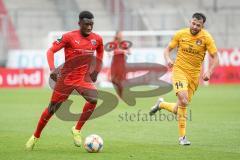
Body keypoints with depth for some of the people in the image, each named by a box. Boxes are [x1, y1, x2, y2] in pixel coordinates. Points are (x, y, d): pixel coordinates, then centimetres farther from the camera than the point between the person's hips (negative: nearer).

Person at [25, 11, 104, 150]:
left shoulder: (97, 39, -1)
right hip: (66, 78, -2)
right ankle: (36, 137, 24)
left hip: (84, 78, 2)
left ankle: (77, 130, -7)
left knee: (93, 99, -25)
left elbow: (100, 53, 22)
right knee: (53, 108, 4)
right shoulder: (69, 37, -12)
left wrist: (96, 71, 14)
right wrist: (52, 69, -26)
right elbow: (51, 51, -11)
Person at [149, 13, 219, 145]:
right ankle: (182, 136, -13)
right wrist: (168, 59, -16)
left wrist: (209, 72, -22)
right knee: (183, 101, -23)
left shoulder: (206, 37, -7)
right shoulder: (181, 34, -5)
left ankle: (161, 104, 37)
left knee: (179, 108, 4)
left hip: (194, 75, 2)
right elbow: (168, 49, 6)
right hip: (179, 70, -2)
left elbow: (215, 57, -6)